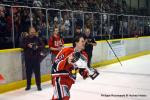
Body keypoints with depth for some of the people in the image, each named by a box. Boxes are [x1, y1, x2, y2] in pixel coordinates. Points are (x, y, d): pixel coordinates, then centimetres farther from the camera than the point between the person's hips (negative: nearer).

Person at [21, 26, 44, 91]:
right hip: (28, 58, 1)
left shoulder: (37, 38, 2)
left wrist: (38, 47, -16)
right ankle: (28, 85, 20)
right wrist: (27, 45, -17)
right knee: (28, 71, 8)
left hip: (36, 57, -1)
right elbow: (22, 45, 0)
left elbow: (42, 45, 2)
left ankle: (38, 85, 10)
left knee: (37, 71, 0)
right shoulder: (25, 39, 5)